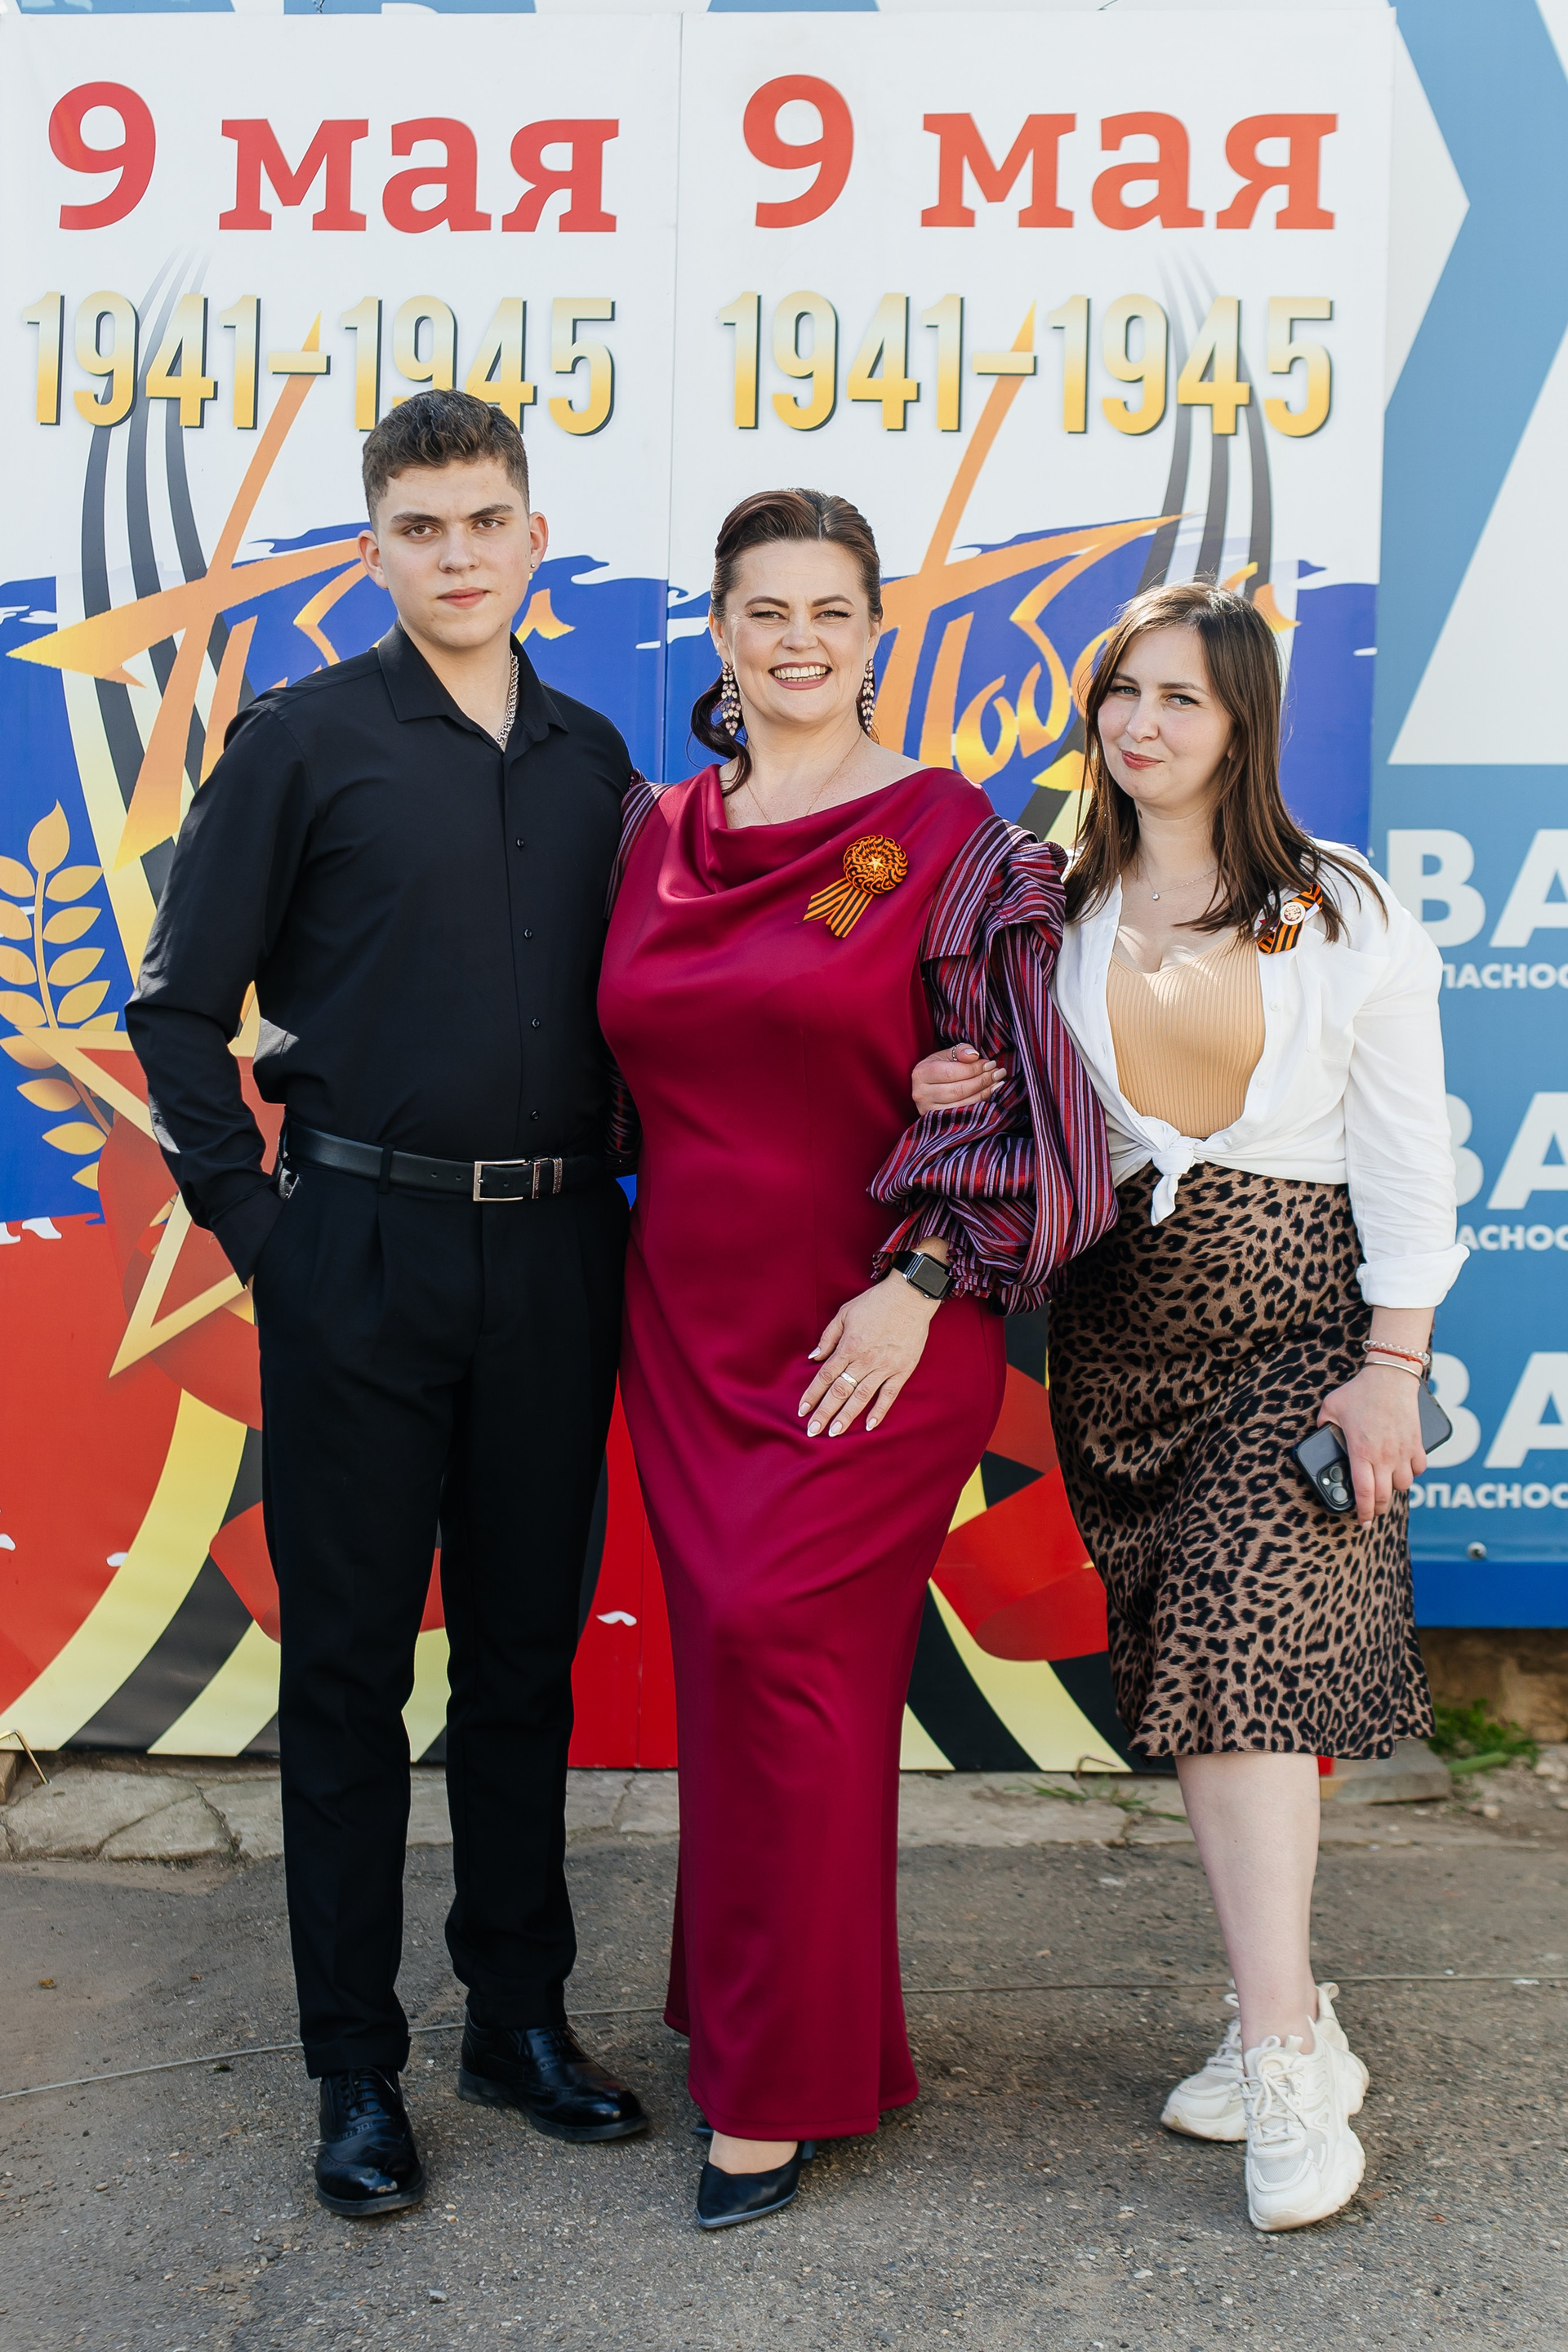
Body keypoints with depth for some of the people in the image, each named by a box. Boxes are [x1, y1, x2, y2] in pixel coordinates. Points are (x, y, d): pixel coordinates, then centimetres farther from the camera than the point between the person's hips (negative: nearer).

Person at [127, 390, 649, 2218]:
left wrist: (610, 1198, 6)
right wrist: (249, 1218, -6)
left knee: (527, 1649, 12)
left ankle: (522, 2017, 27)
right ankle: (356, 2068, 18)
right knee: (349, 1660, 5)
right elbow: (179, 1003, -1)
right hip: (363, 1248, -4)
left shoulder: (592, 758, 11)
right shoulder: (301, 740, -2)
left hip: (554, 1255, 4)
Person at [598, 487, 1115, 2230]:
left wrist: (920, 1282, -15)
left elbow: (1008, 1092, -7)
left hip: (871, 1329, -5)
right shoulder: (658, 830, 9)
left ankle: (784, 2078, 9)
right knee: (733, 1663, 10)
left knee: (778, 1644, -9)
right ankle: (759, 2018, 30)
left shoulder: (949, 838, -5)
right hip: (689, 1317, 5)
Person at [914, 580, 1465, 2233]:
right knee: (1188, 1669, 5)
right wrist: (954, 1102, -10)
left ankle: (1285, 2055, -6)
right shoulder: (1057, 912, 8)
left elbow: (1405, 1159, -2)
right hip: (1119, 1320, 4)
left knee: (1243, 1644, -14)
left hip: (1297, 1317, -3)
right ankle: (1286, 2017, 17)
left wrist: (1392, 1368, -8)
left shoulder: (1343, 910, -1)